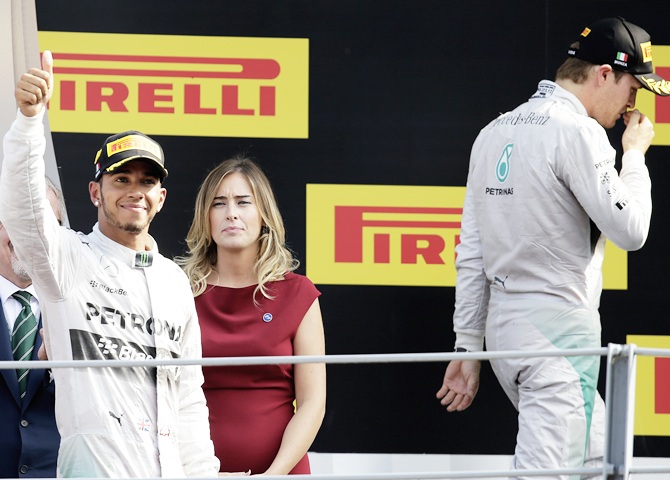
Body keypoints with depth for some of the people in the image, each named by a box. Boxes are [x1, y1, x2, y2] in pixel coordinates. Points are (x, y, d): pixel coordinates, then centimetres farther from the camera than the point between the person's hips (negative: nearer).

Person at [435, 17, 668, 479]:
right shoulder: (578, 133, -13)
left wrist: (468, 346, 15)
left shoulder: (495, 133, 14)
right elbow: (630, 230, -16)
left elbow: (472, 254, 13)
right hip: (559, 332, -9)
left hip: (503, 327, 9)